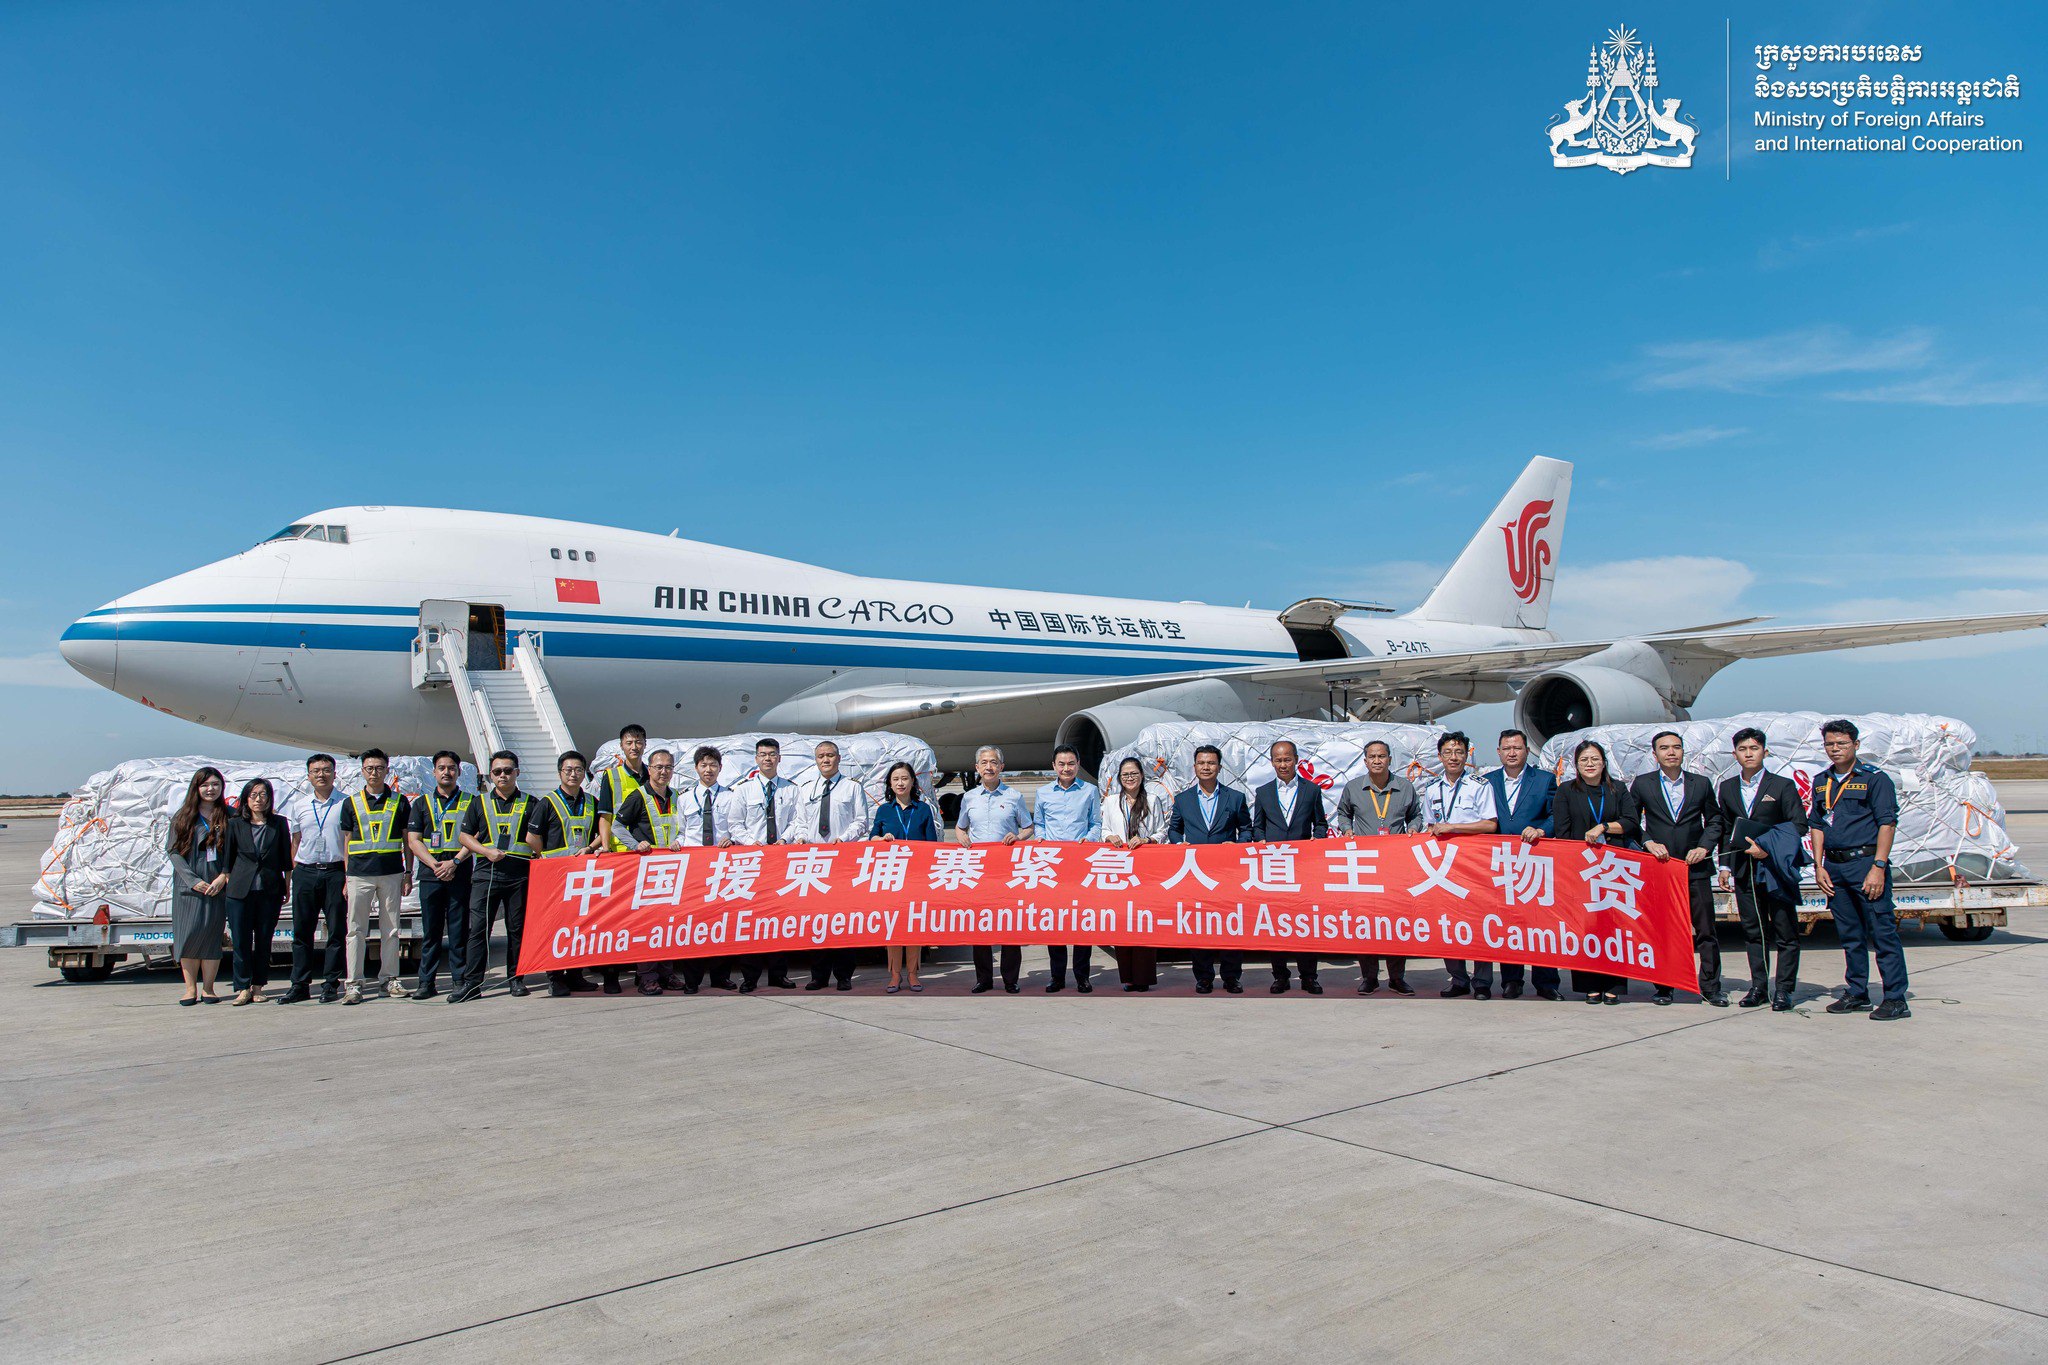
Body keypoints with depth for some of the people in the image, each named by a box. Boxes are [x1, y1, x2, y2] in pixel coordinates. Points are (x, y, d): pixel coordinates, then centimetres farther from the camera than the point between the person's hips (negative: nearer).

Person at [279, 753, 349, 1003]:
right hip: (305, 872, 3)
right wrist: (293, 874, 7)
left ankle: (331, 985, 8)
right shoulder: (297, 805, 12)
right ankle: (299, 985, 11)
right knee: (301, 930, 5)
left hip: (335, 872, -3)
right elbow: (295, 842, 15)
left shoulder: (345, 804, 2)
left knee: (336, 930, 1)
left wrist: (349, 876, -8)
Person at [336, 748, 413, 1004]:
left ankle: (389, 979, 14)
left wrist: (408, 873, 6)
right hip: (359, 874, 0)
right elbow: (347, 842, 10)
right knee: (356, 930, -2)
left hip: (392, 873, 0)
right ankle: (354, 984, 2)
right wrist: (345, 877, 5)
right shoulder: (352, 803, 9)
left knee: (391, 929, 5)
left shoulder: (399, 802, 8)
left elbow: (407, 840, 11)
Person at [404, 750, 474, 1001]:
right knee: (430, 931, 3)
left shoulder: (470, 802, 9)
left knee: (459, 930, -1)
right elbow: (413, 840, 7)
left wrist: (454, 862, -12)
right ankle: (426, 982, 8)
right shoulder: (422, 803, 14)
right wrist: (435, 865, -8)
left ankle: (460, 980, 4)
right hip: (430, 875, 2)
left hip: (460, 874, -2)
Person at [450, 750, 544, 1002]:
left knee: (518, 929, 4)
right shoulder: (480, 803, 13)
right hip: (486, 874, 1)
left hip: (520, 875, 0)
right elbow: (465, 836, 10)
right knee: (478, 928, -5)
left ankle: (516, 978, 13)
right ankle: (471, 982, -3)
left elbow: (535, 844, 9)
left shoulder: (530, 803, 10)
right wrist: (487, 851, -4)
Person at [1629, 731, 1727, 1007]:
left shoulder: (1701, 784, 8)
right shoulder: (1642, 784, 5)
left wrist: (1704, 847, -2)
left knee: (1705, 930, 1)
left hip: (1695, 868, 1)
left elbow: (1715, 820, 13)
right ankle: (1663, 987, 12)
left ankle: (1710, 987, 10)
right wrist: (1648, 842, -8)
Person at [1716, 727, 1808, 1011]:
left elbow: (1799, 825, -6)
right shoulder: (1727, 788, 12)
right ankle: (1758, 986, 15)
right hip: (1744, 870, 4)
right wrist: (1725, 866, 10)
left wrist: (1769, 848, -15)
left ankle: (1783, 990, 6)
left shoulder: (1783, 786, -1)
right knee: (1753, 931, 8)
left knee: (1785, 932, 0)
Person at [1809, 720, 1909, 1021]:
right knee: (1850, 935, 12)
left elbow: (1887, 824, -9)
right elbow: (1816, 825, 16)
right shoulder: (1821, 782, 14)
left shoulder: (1875, 778, -3)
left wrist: (1878, 867, -15)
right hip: (1834, 868, 6)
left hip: (1866, 862, -6)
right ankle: (1857, 993, 20)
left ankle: (1896, 998, 0)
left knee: (1882, 932, -5)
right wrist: (1819, 866, 7)